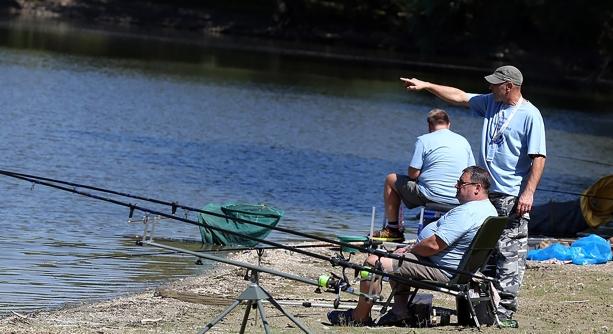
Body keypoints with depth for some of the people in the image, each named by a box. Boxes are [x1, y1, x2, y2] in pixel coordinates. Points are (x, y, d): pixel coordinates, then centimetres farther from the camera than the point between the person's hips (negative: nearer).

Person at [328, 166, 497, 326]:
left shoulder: (467, 213, -25)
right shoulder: (489, 209, 10)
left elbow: (434, 245, -28)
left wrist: (410, 249, -9)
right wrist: (411, 248, 11)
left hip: (440, 272, -11)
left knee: (373, 262, -12)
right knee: (395, 259, 31)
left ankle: (359, 317, 0)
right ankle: (400, 310, 20)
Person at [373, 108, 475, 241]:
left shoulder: (423, 140, -3)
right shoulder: (464, 141, 11)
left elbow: (413, 174, -7)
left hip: (432, 195, -5)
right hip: (459, 200, 5)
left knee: (391, 180, 18)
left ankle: (392, 229, 22)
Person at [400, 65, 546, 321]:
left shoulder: (529, 115, -10)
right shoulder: (490, 103, 12)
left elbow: (539, 157, -14)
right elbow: (459, 97, 22)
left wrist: (528, 193, -19)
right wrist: (426, 86, 19)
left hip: (512, 197, -8)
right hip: (485, 192, 8)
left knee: (509, 252, -8)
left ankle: (505, 306, -7)